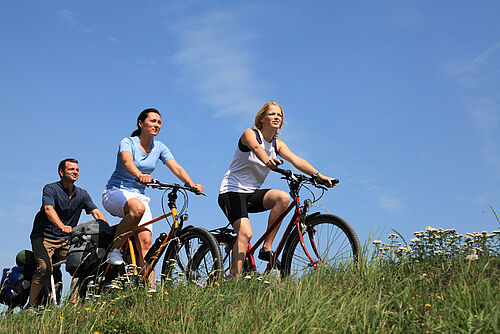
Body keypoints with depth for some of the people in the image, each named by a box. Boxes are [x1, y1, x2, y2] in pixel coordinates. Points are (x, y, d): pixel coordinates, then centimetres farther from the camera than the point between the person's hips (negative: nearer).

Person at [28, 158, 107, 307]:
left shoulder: (82, 194, 6)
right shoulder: (51, 189, -10)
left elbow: (97, 213, -4)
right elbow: (49, 209, -28)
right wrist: (62, 226, -47)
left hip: (66, 240, 5)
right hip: (43, 237, -5)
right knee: (45, 268, -24)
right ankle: (30, 306, -14)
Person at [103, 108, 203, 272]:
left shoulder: (160, 147, 5)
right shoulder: (128, 142, -10)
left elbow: (177, 168, -6)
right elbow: (127, 161, -31)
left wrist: (192, 184, -26)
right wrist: (140, 175, -53)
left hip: (139, 195, 5)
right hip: (116, 192, -5)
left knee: (145, 242, -14)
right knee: (138, 208, -38)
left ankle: (149, 285, -18)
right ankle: (114, 250, -21)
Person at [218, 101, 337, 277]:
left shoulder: (278, 144, 8)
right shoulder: (249, 134, -9)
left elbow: (296, 160, -8)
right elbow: (256, 147, -33)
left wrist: (318, 175, -24)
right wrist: (267, 160, -57)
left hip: (252, 193, 6)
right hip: (232, 191, -6)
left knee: (283, 197, -23)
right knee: (245, 233, -25)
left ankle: (267, 248, -16)